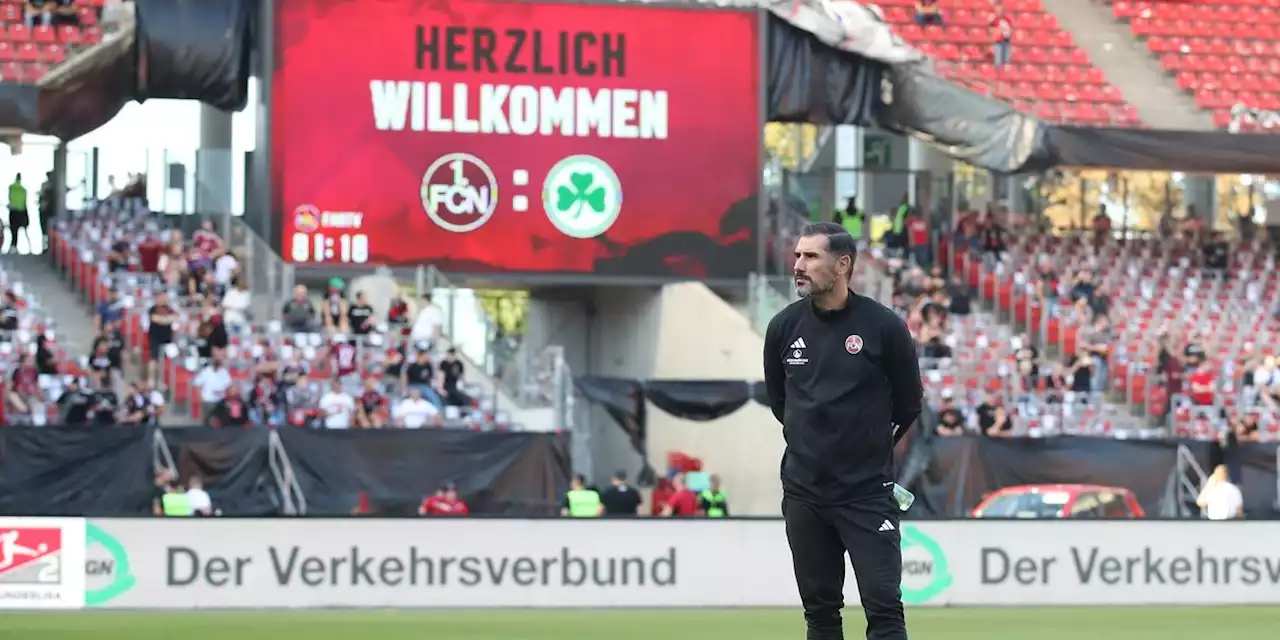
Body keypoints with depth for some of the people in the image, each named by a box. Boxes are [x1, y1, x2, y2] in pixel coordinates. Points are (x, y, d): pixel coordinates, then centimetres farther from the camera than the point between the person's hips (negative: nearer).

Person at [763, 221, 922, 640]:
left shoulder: (884, 327, -10)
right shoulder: (784, 327, -1)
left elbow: (908, 403, 4)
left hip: (868, 492, -3)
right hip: (803, 494, 4)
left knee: (884, 606, -7)